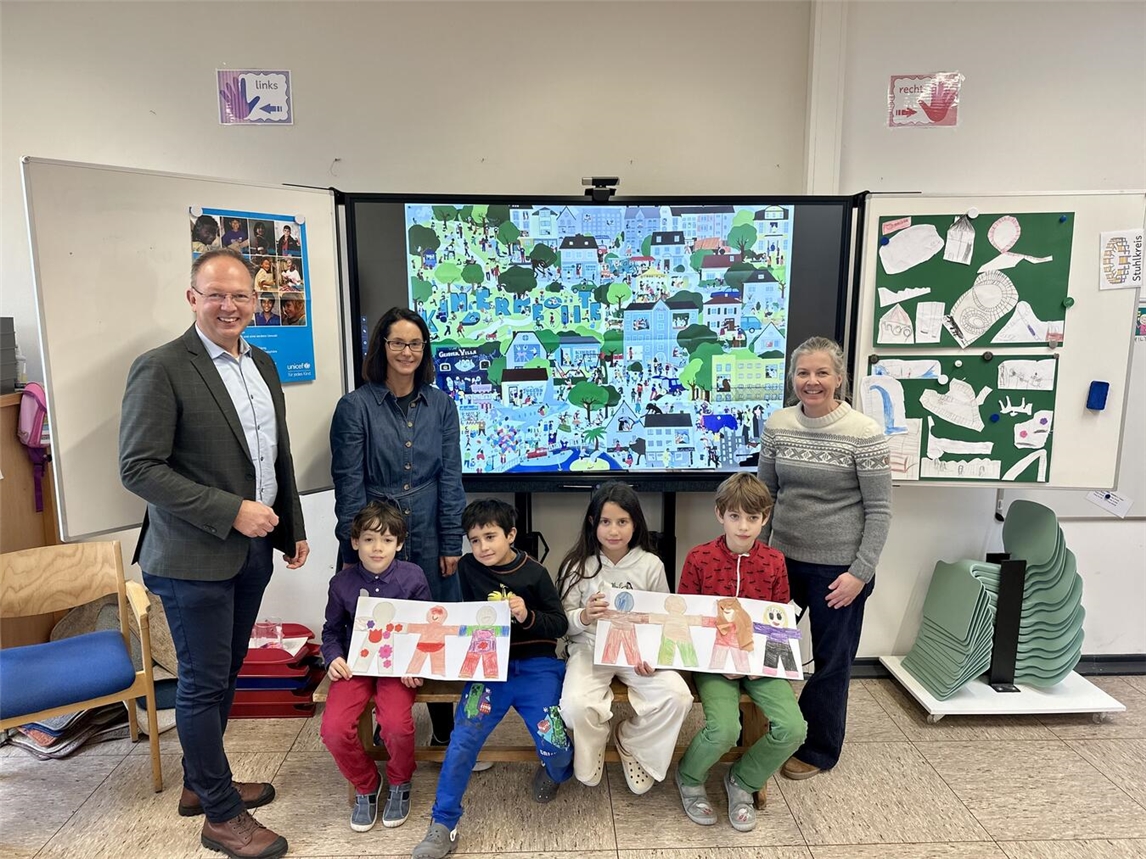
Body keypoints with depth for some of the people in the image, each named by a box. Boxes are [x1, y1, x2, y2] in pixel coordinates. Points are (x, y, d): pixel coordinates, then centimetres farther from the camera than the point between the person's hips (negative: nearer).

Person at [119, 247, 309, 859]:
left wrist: (293, 528, 15)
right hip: (195, 557, -7)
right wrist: (231, 511, -21)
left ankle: (200, 783, 40)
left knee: (223, 677, 20)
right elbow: (138, 468, -18)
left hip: (252, 549, 7)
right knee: (204, 685, 7)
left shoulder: (262, 364, 9)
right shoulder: (160, 369, -14)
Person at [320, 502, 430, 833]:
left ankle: (399, 783, 9)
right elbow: (331, 629, 12)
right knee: (334, 729, -20)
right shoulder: (342, 583, -1)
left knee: (396, 723, -27)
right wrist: (333, 658, -8)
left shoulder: (412, 577, -6)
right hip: (355, 665, 2)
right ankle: (365, 784, 13)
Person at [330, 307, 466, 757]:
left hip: (429, 537, 2)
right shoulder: (355, 406, -5)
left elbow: (450, 478, 3)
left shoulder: (440, 405, 4)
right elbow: (348, 484, -5)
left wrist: (451, 543, -1)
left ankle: (444, 726, 27)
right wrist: (353, 549, -6)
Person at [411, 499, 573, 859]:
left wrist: (528, 616, -19)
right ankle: (443, 826, 2)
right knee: (462, 739, -17)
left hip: (536, 666, -2)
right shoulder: (468, 568, 0)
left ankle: (553, 772, 25)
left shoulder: (535, 573, -6)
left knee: (555, 748, -14)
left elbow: (560, 625, -2)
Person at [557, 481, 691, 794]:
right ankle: (588, 762, 8)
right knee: (576, 705, -29)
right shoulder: (578, 565, -5)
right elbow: (563, 622, -2)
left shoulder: (650, 565, -4)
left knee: (678, 697, -22)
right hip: (590, 649, -1)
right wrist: (584, 617, -24)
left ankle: (631, 742, 9)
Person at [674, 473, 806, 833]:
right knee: (724, 729, -26)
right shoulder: (699, 558, -5)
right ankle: (689, 779, 11)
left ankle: (743, 780, 14)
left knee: (793, 728, -18)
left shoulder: (774, 562, 2)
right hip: (712, 657, -3)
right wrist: (713, 648, -14)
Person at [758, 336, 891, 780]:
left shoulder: (864, 434, -14)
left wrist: (861, 572, -13)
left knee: (831, 660, 11)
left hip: (838, 567, -4)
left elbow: (879, 510, -10)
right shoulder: (777, 425, -1)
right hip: (784, 558, 4)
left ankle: (818, 749, 33)